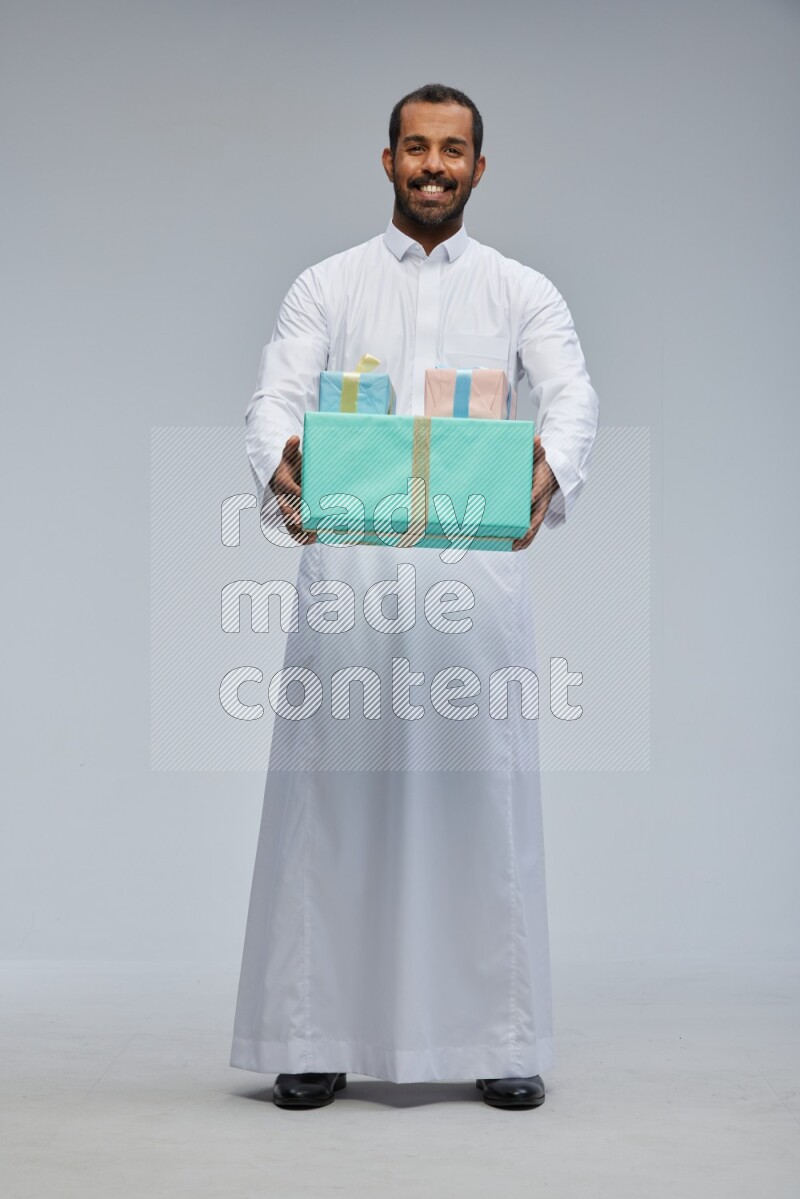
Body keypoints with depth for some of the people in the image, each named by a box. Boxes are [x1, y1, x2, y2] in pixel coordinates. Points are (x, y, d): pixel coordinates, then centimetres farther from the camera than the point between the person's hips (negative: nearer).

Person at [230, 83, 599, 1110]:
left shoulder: (523, 292, 13)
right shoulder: (325, 287, 12)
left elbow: (573, 396, -5)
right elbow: (276, 397, -2)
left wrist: (550, 470, -29)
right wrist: (281, 468, -27)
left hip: (479, 572, 0)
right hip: (347, 571, 0)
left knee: (484, 796, 1)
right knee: (335, 795, 1)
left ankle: (501, 1039, 11)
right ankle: (315, 1036, 10)